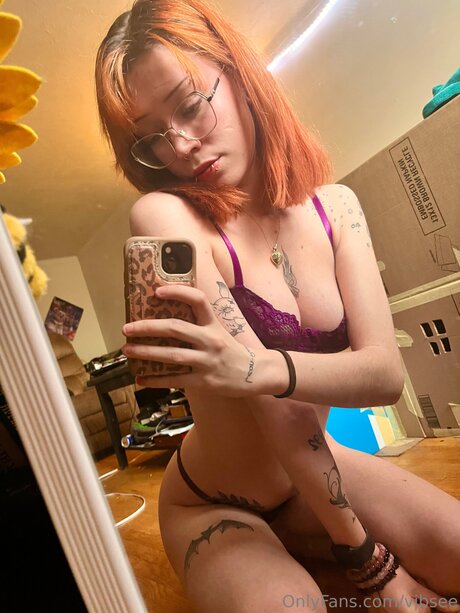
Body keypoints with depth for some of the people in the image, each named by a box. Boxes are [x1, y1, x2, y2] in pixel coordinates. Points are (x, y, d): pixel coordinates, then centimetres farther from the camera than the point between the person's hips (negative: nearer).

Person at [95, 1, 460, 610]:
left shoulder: (333, 205, -6)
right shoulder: (162, 216, -22)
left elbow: (386, 370, -18)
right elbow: (275, 411, -26)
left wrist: (260, 368, -38)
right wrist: (369, 563, -17)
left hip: (319, 474, 5)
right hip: (217, 509, -4)